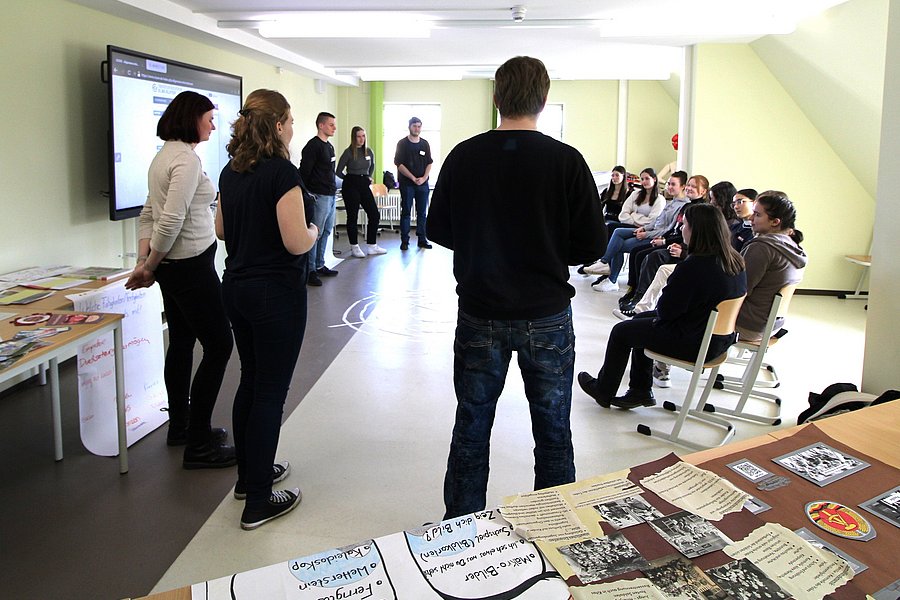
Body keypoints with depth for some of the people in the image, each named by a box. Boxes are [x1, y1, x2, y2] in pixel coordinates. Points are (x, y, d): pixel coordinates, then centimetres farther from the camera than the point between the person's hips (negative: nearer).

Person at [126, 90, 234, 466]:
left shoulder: (164, 155, 13)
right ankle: (197, 446, 2)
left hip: (172, 266, 10)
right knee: (218, 346, -4)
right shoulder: (187, 158, -17)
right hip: (192, 265, -10)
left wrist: (144, 259, 6)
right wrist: (149, 267, -11)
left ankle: (180, 428, 30)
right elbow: (171, 220, -23)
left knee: (181, 343, 17)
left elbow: (149, 214, 14)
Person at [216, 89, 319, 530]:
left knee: (250, 382, 20)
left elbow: (221, 229, 17)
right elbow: (296, 242, -22)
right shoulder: (282, 172, -18)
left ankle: (249, 474, 34)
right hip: (276, 294, -8)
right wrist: (313, 231, -2)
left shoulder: (231, 171, 8)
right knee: (270, 393, 0)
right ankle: (257, 502, 9)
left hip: (237, 287, 9)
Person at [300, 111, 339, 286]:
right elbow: (304, 171, -17)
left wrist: (333, 187, 18)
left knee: (326, 232, 14)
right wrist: (307, 194, -18)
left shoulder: (329, 146, 16)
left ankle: (319, 266, 23)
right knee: (315, 233, -7)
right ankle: (310, 270, -1)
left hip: (330, 195, 10)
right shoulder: (313, 145, -12)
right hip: (319, 196, -9)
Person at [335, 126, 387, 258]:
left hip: (364, 185, 6)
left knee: (374, 215, 3)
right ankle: (354, 247, 10)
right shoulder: (348, 152, -9)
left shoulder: (369, 151, 6)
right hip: (351, 186, -5)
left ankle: (371, 246, 13)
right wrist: (350, 179, 4)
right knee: (352, 216, 1)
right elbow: (338, 171, -6)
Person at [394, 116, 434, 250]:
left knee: (422, 212, 4)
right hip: (407, 183, -3)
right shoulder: (402, 144, 1)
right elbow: (399, 164, -6)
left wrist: (424, 178, -6)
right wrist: (413, 178, -12)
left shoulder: (425, 144, 12)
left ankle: (422, 239, 10)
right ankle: (404, 241, 2)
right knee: (406, 212, -1)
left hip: (423, 183, 3)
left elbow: (429, 163, 11)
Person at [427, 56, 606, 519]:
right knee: (553, 433, 14)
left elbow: (438, 230, 4)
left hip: (479, 316, 2)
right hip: (547, 317, -1)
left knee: (471, 431, 15)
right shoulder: (565, 160, -11)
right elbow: (592, 246, -8)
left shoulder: (464, 157, -5)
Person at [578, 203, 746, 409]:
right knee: (641, 319, 25)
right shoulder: (735, 262, -2)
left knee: (621, 331, 10)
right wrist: (660, 312, 7)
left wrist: (658, 311, 3)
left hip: (694, 344, -9)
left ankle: (603, 391, 31)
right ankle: (640, 390, 31)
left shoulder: (692, 267, -28)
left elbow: (665, 310, -20)